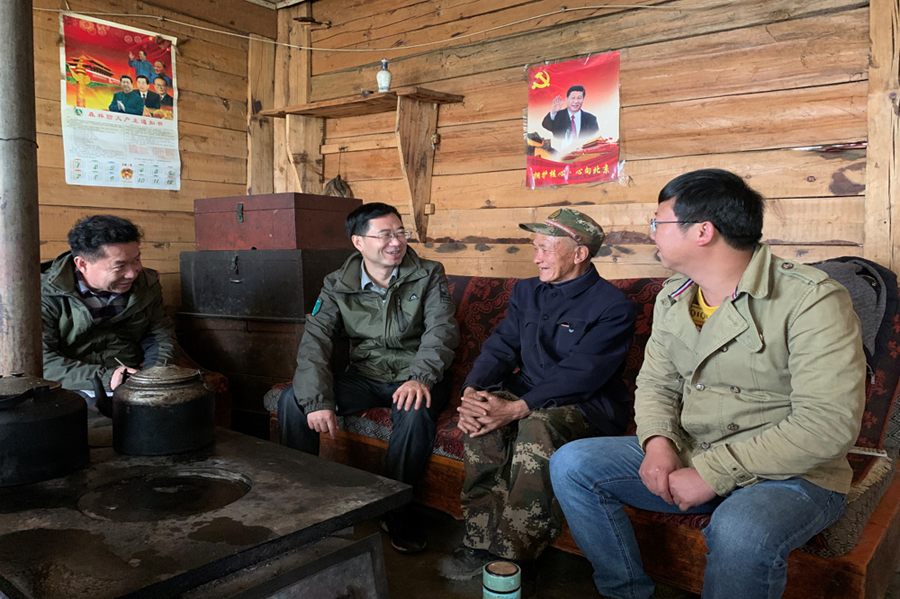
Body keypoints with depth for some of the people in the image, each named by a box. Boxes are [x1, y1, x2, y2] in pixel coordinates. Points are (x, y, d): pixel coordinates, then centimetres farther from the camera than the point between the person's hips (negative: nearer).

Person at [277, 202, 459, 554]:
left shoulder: (428, 277, -4)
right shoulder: (338, 286, 1)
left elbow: (441, 330, -16)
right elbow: (314, 341, -8)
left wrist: (421, 377, -36)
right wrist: (317, 400, -24)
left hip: (413, 378, -2)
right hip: (364, 377, 3)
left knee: (415, 411, -36)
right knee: (292, 401, -16)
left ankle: (396, 509, -12)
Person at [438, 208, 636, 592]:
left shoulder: (613, 307, -10)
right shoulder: (527, 292, 12)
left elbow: (579, 374, -20)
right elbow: (500, 347, 4)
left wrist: (516, 409, -30)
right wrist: (472, 391, -17)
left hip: (587, 406, -5)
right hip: (527, 395, 5)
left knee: (537, 428, -36)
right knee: (483, 419, -26)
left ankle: (515, 558, -25)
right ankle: (481, 542, -17)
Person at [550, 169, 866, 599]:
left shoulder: (813, 300, -18)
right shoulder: (672, 299, 6)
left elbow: (828, 423, -24)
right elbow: (656, 383, 13)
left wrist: (713, 472, -24)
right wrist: (658, 441, -10)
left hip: (793, 475, -6)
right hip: (687, 458, 6)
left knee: (740, 532, -39)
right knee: (570, 464, -7)